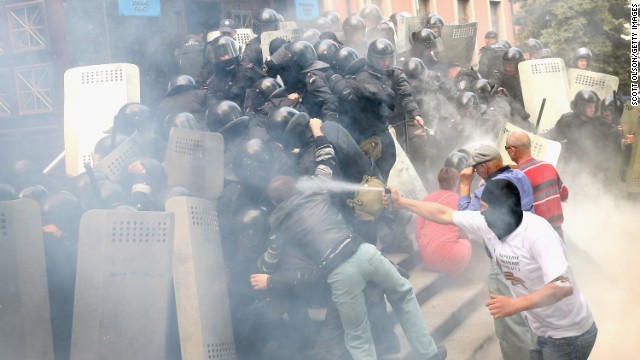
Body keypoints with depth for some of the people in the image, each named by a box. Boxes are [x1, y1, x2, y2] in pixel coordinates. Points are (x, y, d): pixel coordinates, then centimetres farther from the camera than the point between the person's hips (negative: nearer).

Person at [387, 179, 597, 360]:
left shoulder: (537, 233, -29)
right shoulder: (489, 224, -6)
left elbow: (563, 287, -38)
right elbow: (444, 215, 4)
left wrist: (515, 305, -41)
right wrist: (400, 202, 4)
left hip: (568, 335, -7)